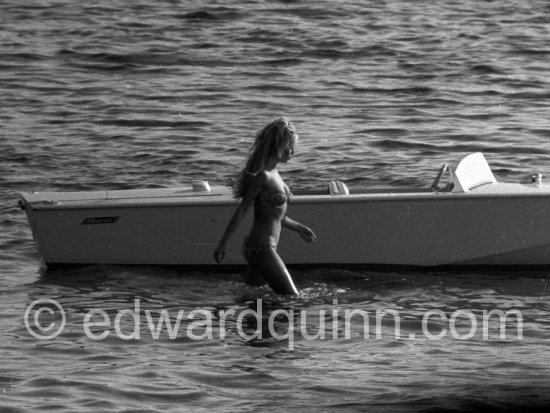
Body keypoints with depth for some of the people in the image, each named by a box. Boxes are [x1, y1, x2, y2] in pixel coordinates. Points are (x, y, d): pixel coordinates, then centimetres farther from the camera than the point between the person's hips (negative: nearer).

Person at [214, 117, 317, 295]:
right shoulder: (263, 176, -18)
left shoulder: (273, 173, 11)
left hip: (263, 247, 10)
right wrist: (222, 245, -13)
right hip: (261, 247, -10)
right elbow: (241, 212, -16)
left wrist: (298, 228, 30)